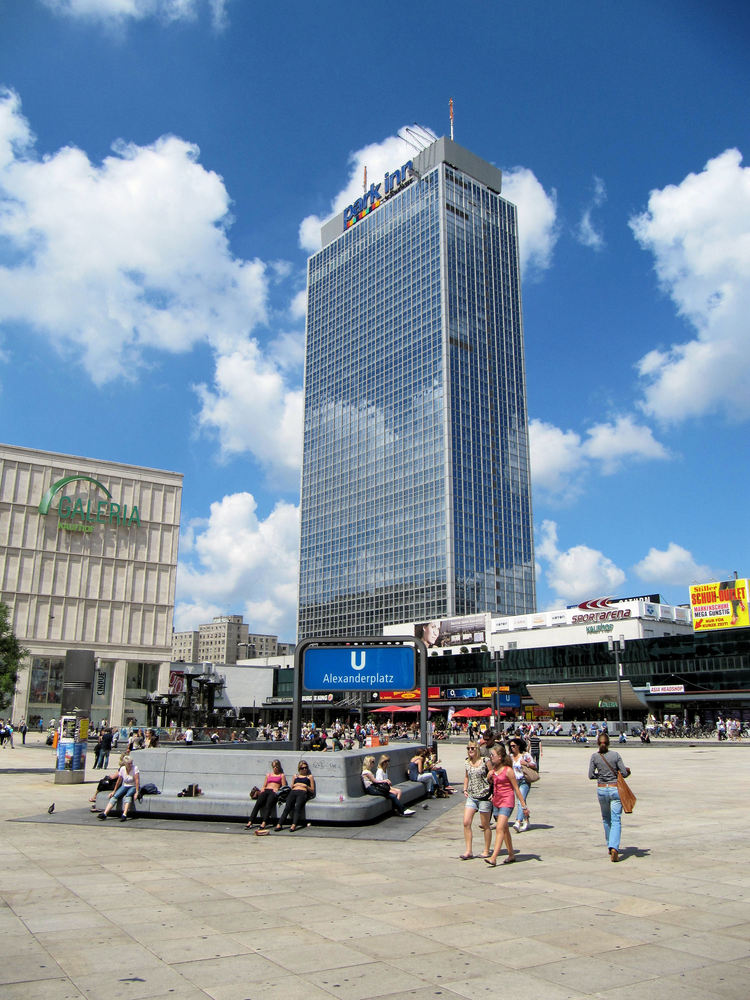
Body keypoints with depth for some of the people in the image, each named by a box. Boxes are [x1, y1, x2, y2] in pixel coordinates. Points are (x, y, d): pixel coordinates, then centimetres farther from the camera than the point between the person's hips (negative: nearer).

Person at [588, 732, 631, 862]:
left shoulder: (594, 756, -2)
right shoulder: (615, 755, -4)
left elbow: (591, 775, -3)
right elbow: (624, 773, -5)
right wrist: (627, 770, 17)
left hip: (601, 789, 2)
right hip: (615, 789, -2)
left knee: (606, 819, 20)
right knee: (616, 820, -2)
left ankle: (610, 846, 28)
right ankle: (614, 848, -19)